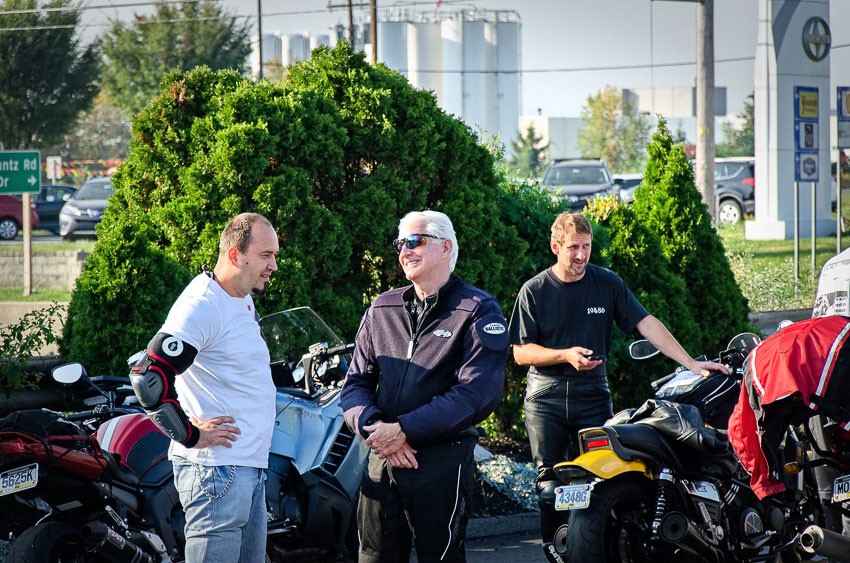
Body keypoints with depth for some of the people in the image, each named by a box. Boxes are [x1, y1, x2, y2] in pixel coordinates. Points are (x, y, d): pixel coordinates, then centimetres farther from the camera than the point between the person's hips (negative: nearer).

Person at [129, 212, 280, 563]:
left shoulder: (244, 302, 15)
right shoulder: (202, 306, -16)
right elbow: (148, 377, -25)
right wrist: (192, 436, -18)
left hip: (250, 467, 10)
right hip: (216, 467, -10)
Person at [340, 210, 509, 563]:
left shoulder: (477, 310, -2)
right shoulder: (382, 310, 16)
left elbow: (478, 392, -13)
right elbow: (356, 383, 13)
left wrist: (404, 430, -17)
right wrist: (374, 427, -10)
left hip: (443, 463, -5)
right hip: (381, 460, 5)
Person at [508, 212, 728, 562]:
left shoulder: (607, 283, 4)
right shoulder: (535, 291, 0)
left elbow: (647, 324, -2)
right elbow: (521, 352, -1)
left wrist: (690, 363, -10)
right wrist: (566, 355, -17)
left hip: (593, 396, 1)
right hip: (546, 398, -1)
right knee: (550, 481, 0)